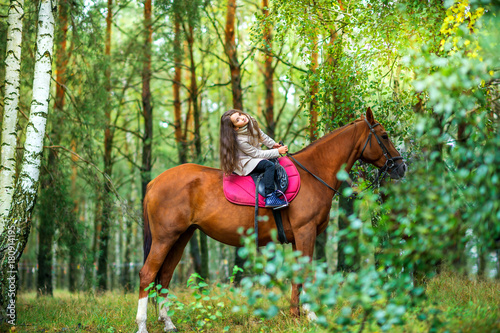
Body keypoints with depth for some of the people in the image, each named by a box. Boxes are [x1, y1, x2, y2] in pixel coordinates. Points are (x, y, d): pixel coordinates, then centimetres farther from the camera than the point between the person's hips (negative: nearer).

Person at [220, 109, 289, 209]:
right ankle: (270, 198, -29)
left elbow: (261, 135, 10)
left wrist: (272, 144, 16)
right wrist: (277, 152, -20)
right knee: (269, 165, -26)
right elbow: (256, 154, -24)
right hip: (245, 164, -10)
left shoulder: (251, 121, -13)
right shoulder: (239, 140, -34)